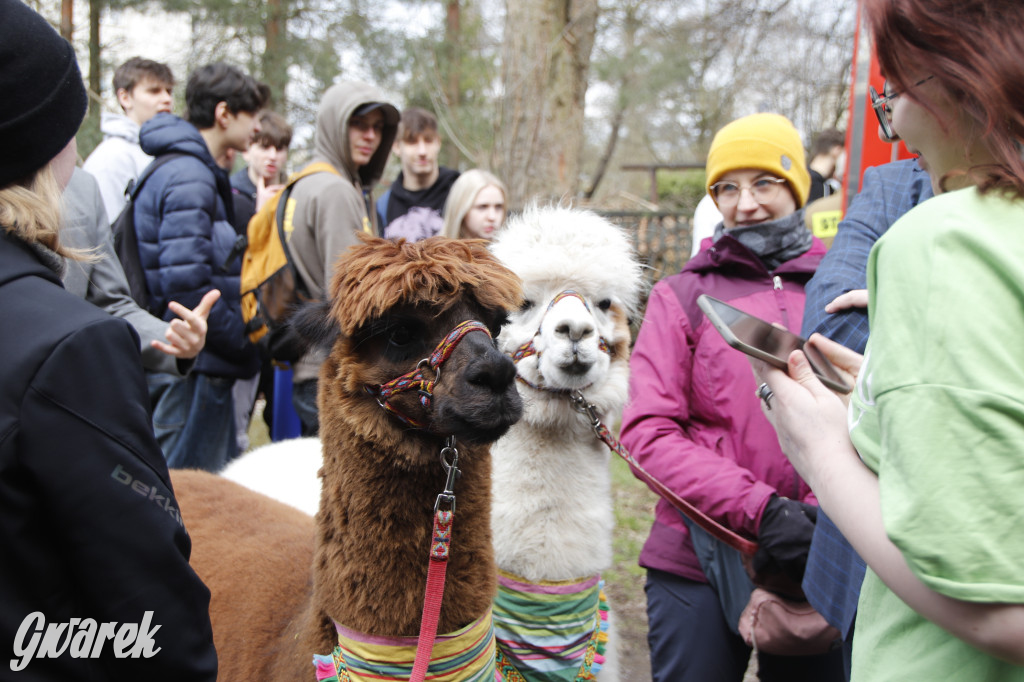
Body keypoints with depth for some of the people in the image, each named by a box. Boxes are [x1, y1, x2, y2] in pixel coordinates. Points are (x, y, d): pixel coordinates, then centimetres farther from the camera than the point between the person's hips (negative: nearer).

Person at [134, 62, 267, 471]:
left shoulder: (198, 172, 17)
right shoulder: (188, 177, -16)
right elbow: (186, 279, -23)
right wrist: (240, 341, -15)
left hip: (205, 363, 10)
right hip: (193, 365, -10)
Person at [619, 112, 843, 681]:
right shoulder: (681, 297, 0)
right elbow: (648, 431, -9)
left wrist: (828, 511, -17)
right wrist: (759, 508, -18)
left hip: (821, 566, 2)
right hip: (698, 568, -1)